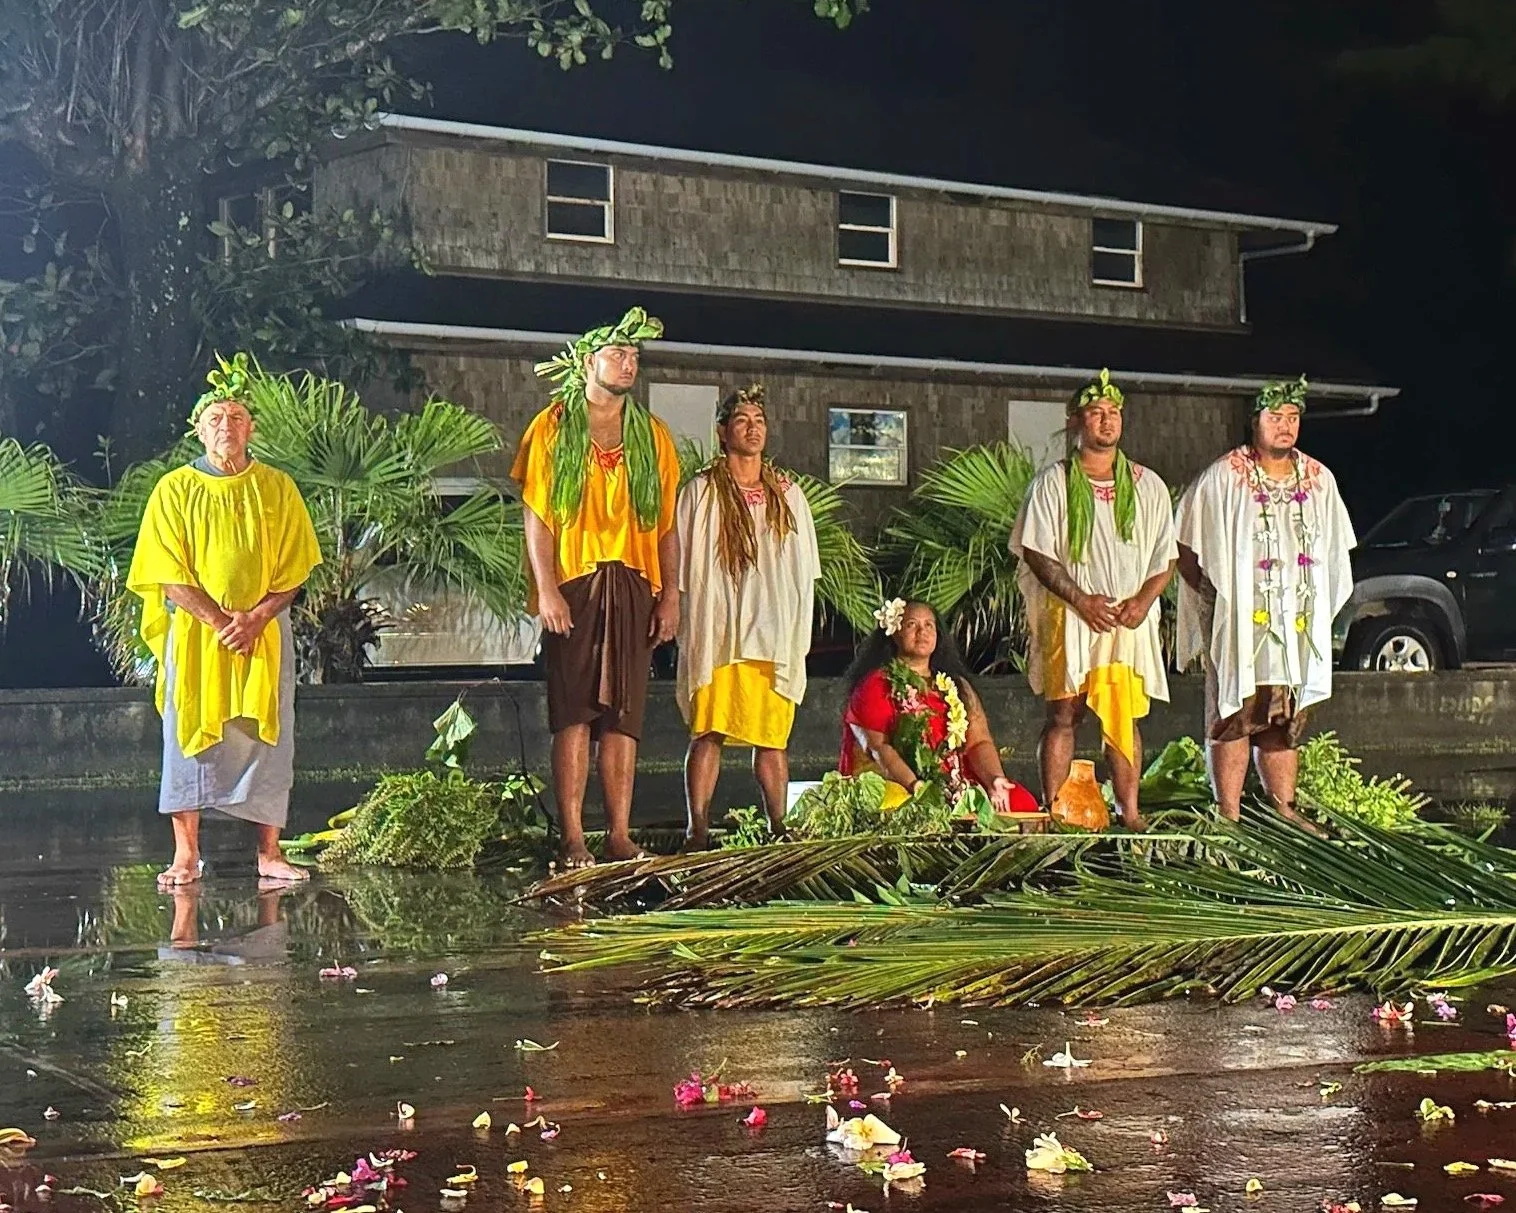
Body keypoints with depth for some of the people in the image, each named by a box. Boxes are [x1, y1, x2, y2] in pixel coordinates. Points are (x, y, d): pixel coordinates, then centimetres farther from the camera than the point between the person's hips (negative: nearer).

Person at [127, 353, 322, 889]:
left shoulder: (277, 488, 7)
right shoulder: (175, 489, 3)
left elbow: (293, 571, 3)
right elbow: (170, 575, -4)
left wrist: (256, 618, -12)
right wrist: (220, 620, -15)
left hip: (264, 635, 1)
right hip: (193, 634, -1)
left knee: (267, 740, -1)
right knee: (189, 738, -4)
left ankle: (269, 854, 3)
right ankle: (186, 855, -3)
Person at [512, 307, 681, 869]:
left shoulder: (652, 434, 16)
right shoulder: (552, 428, 6)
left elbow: (666, 523, 14)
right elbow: (536, 516, 0)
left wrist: (670, 593, 4)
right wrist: (546, 589, -11)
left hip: (633, 588, 3)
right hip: (573, 585, -3)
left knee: (624, 715, 1)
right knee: (573, 713, -5)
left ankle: (620, 835, 2)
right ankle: (572, 840, -6)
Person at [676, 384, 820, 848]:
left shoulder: (787, 493, 14)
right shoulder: (702, 492, 4)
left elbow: (803, 570, 16)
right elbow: (685, 567, 2)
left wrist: (797, 633, 7)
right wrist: (691, 630, -5)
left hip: (773, 634, 3)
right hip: (718, 632, -3)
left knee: (773, 736, 4)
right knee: (708, 732, -7)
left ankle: (780, 828, 8)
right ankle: (698, 831, -7)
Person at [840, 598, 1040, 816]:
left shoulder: (957, 686, 20)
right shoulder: (876, 685, 4)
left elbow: (979, 742, 9)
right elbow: (877, 745, -9)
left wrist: (994, 779, -12)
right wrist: (915, 787, -25)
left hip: (957, 787, 5)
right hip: (898, 786, -5)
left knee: (1022, 802, -18)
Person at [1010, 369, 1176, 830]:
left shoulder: (1148, 485, 12)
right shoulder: (1053, 482, 4)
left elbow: (1165, 556, 12)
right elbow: (1036, 553, -3)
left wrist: (1143, 600, -6)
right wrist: (1081, 599, -13)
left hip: (1129, 617, 2)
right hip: (1068, 615, -2)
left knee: (1125, 715, 1)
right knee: (1063, 714, -4)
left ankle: (1130, 812, 4)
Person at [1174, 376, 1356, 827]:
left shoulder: (1319, 480, 10)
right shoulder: (1224, 477, -4)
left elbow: (1335, 553, 19)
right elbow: (1187, 550, -2)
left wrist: (1320, 609, 9)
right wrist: (1217, 596, -8)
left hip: (1298, 621, 5)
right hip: (1240, 621, -5)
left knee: (1287, 721, 8)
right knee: (1235, 714, -6)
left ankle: (1284, 809, 14)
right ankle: (1229, 815, -4)